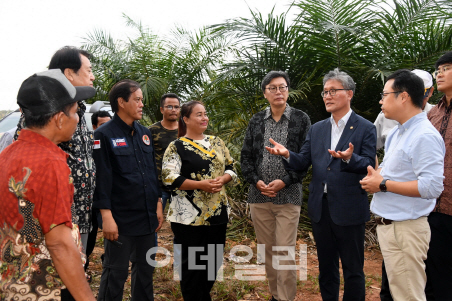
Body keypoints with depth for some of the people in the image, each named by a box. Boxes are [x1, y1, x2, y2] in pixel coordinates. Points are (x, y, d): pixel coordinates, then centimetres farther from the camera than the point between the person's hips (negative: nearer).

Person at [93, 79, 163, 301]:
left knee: (145, 268, 17)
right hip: (120, 218, -6)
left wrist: (158, 205, 10)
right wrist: (106, 216, -16)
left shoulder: (144, 133, 9)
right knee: (115, 273, 7)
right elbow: (101, 179, -13)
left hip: (147, 216, 6)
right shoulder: (104, 135, -9)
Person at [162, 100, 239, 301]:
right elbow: (169, 178, -13)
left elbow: (231, 168, 13)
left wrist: (222, 179, -10)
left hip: (217, 213, 6)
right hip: (189, 216, -5)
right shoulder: (176, 147, -5)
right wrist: (200, 184, -20)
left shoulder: (216, 142, 11)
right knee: (191, 264, 3)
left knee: (214, 261, 14)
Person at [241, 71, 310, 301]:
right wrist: (257, 181, -7)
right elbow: (246, 156, 8)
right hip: (259, 196, 3)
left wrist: (284, 182, -13)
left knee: (285, 251, -1)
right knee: (266, 250, 12)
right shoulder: (256, 121, 9)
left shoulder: (301, 119, 0)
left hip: (288, 195, -3)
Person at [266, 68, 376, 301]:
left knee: (353, 270, 8)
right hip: (320, 207, 5)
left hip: (348, 209, -5)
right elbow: (303, 162, 4)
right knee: (326, 267, 19)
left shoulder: (365, 129, -4)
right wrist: (287, 155, -16)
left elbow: (369, 165, -11)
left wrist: (349, 158, -31)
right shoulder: (316, 129, 11)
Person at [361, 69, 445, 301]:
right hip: (387, 225, 9)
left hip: (405, 229, -9)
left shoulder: (425, 136, -17)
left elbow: (432, 187, -25)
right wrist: (374, 176, 1)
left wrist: (383, 185, -19)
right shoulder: (396, 133, 12)